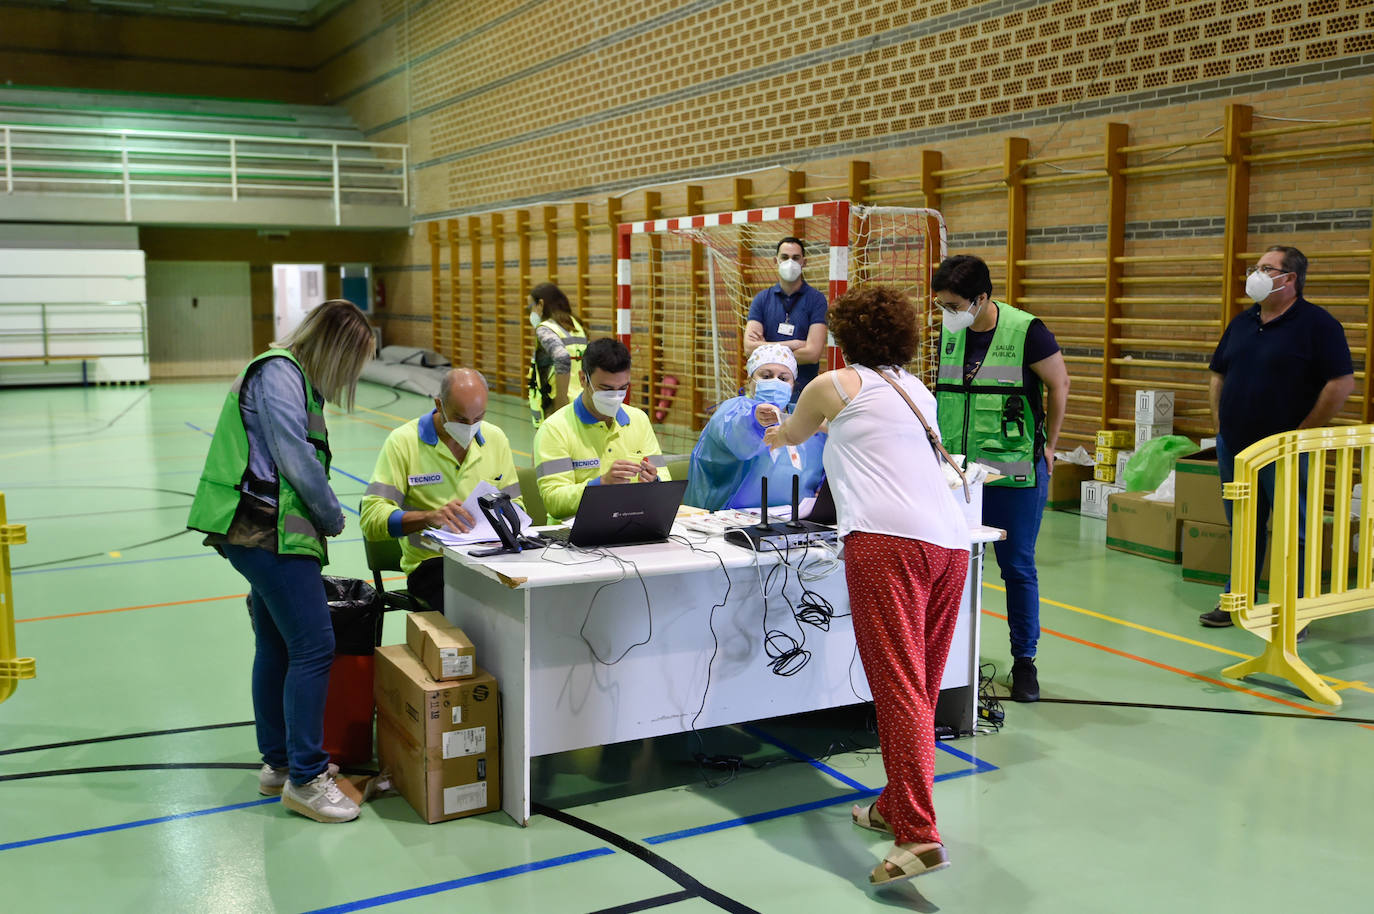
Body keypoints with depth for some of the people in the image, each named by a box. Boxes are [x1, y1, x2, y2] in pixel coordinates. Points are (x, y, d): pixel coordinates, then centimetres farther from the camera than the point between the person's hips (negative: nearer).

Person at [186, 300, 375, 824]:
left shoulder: (291, 376, 20)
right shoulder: (279, 373, -12)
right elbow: (295, 460, -19)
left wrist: (321, 517, 12)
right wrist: (333, 517, -6)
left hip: (257, 532, 11)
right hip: (271, 531, -11)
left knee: (277, 648, 16)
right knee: (314, 648, -9)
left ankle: (278, 761, 27)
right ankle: (305, 779, -3)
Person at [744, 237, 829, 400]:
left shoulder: (816, 299, 1)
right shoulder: (762, 299, 9)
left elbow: (813, 353, -9)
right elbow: (749, 347, -3)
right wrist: (793, 344, -8)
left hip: (803, 391, -2)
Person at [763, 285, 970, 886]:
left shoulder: (836, 384, 11)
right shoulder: (918, 392, 28)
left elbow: (789, 435, 31)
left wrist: (774, 434, 55)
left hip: (887, 541, -7)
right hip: (950, 541, 7)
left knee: (899, 688, -12)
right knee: (921, 688, 14)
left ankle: (918, 835, -18)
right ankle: (895, 807, 24)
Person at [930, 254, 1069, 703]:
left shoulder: (1026, 332, -11)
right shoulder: (949, 334, 4)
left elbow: (1059, 385, 0)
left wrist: (1047, 446, 3)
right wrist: (942, 448, 12)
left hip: (1014, 473, -4)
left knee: (1018, 567, 4)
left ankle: (1024, 662, 18)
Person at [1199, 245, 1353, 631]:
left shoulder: (1317, 323, -8)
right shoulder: (1241, 322, 12)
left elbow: (1341, 384, -13)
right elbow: (1217, 374, 20)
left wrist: (1302, 433, -13)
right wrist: (1220, 421, 9)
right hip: (1234, 448, 6)